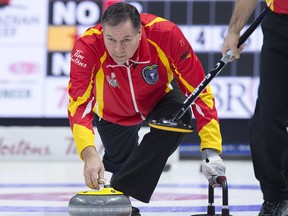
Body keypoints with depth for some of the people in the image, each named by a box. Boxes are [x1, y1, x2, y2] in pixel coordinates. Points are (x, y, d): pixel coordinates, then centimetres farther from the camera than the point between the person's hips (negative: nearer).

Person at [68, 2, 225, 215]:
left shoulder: (166, 34, -37)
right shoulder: (88, 46, -37)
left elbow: (199, 91, -32)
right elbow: (78, 105, -42)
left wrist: (211, 151, -38)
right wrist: (89, 154, -58)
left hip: (160, 99, -1)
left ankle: (120, 194, -24)